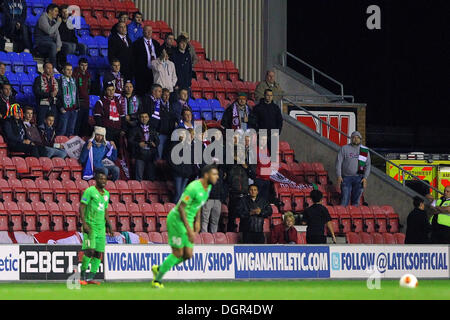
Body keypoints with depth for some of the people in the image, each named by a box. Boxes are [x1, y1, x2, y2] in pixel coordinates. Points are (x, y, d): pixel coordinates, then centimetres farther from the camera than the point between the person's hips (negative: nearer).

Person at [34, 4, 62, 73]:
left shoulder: (53, 21, 15)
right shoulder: (43, 18, -9)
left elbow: (57, 34, 6)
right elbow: (49, 31, -22)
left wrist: (58, 45, -12)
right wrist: (58, 23, -12)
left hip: (50, 42, 7)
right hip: (41, 42, -7)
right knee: (53, 45, -37)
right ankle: (53, 68, -38)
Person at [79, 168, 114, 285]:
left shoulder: (106, 194, 16)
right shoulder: (89, 191, -6)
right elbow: (81, 207, -10)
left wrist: (108, 225, 19)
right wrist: (84, 223, -18)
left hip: (101, 226, 7)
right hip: (90, 225, -7)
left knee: (98, 253, 2)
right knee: (90, 250, -16)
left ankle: (91, 277, 5)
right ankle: (82, 275, -7)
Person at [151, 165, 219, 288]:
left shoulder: (208, 187, 5)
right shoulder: (194, 188, -24)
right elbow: (181, 207, -24)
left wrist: (197, 221, 12)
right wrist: (189, 230, -26)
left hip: (188, 221, 9)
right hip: (177, 219, -9)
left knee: (188, 255, 4)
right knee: (178, 254, -6)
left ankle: (159, 269, 22)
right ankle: (157, 280, 9)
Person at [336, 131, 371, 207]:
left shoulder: (365, 151, 9)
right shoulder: (344, 149, 4)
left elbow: (368, 165, 6)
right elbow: (338, 162, 1)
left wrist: (365, 178, -6)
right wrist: (339, 176, -8)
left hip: (359, 178, 1)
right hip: (346, 178, -1)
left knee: (355, 201, 1)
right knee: (345, 200, -8)